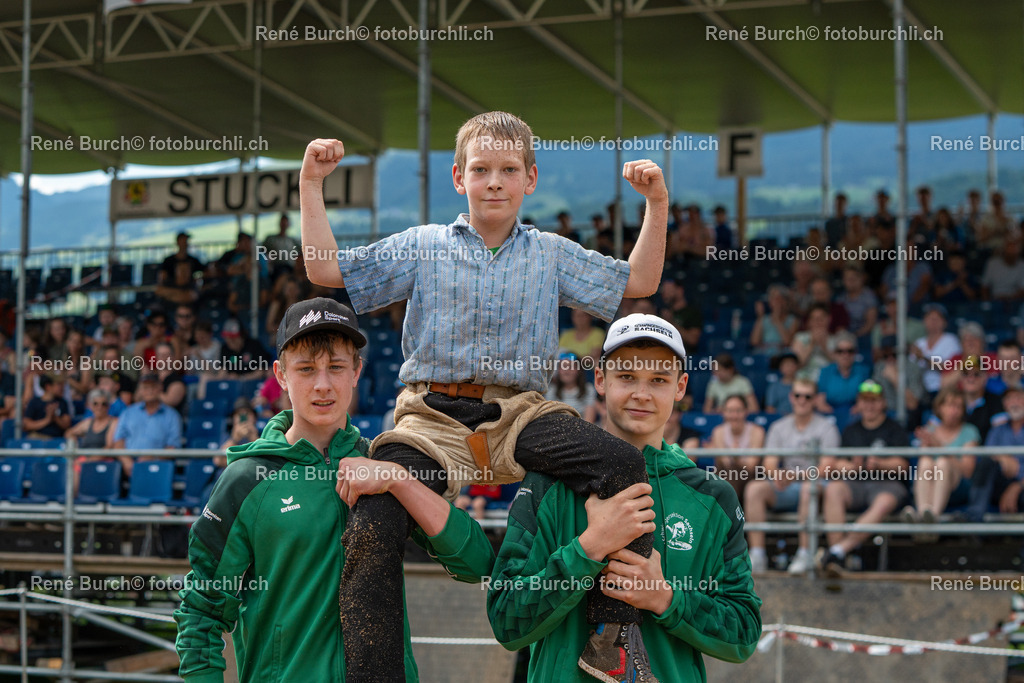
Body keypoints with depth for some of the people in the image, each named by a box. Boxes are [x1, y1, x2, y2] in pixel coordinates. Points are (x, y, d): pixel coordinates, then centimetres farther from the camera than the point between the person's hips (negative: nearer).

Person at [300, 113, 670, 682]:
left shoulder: (552, 253, 18)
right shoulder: (421, 246, 14)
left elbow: (638, 283, 20)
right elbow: (327, 269, 11)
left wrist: (657, 204, 10)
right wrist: (312, 186, 7)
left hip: (519, 412, 1)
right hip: (433, 415, -1)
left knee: (622, 464, -26)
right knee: (372, 531, -27)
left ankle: (617, 632, -20)